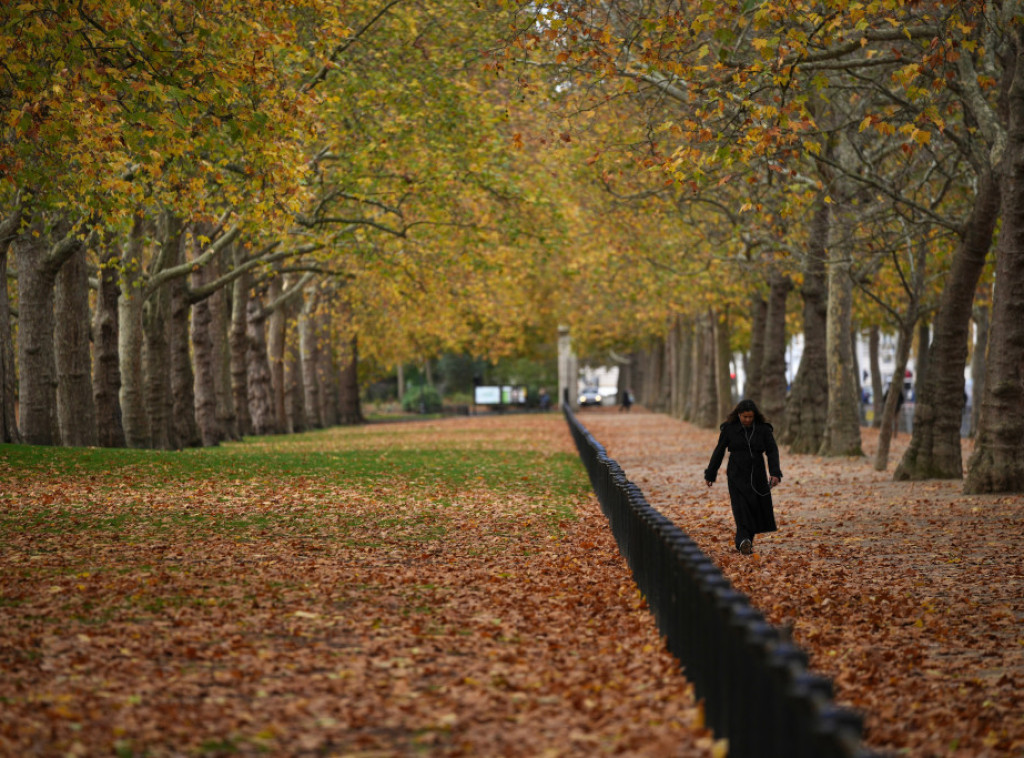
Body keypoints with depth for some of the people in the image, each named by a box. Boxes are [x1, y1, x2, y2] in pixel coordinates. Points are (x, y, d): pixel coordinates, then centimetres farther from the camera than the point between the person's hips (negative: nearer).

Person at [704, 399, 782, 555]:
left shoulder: (763, 429, -1)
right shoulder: (729, 429, -3)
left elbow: (772, 451, -6)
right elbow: (719, 451, 4)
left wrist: (775, 473, -20)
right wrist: (710, 474, 8)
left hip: (757, 475, 3)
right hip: (737, 476, -3)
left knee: (758, 508, 5)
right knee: (741, 507, -17)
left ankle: (749, 537, 25)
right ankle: (744, 542, -34)